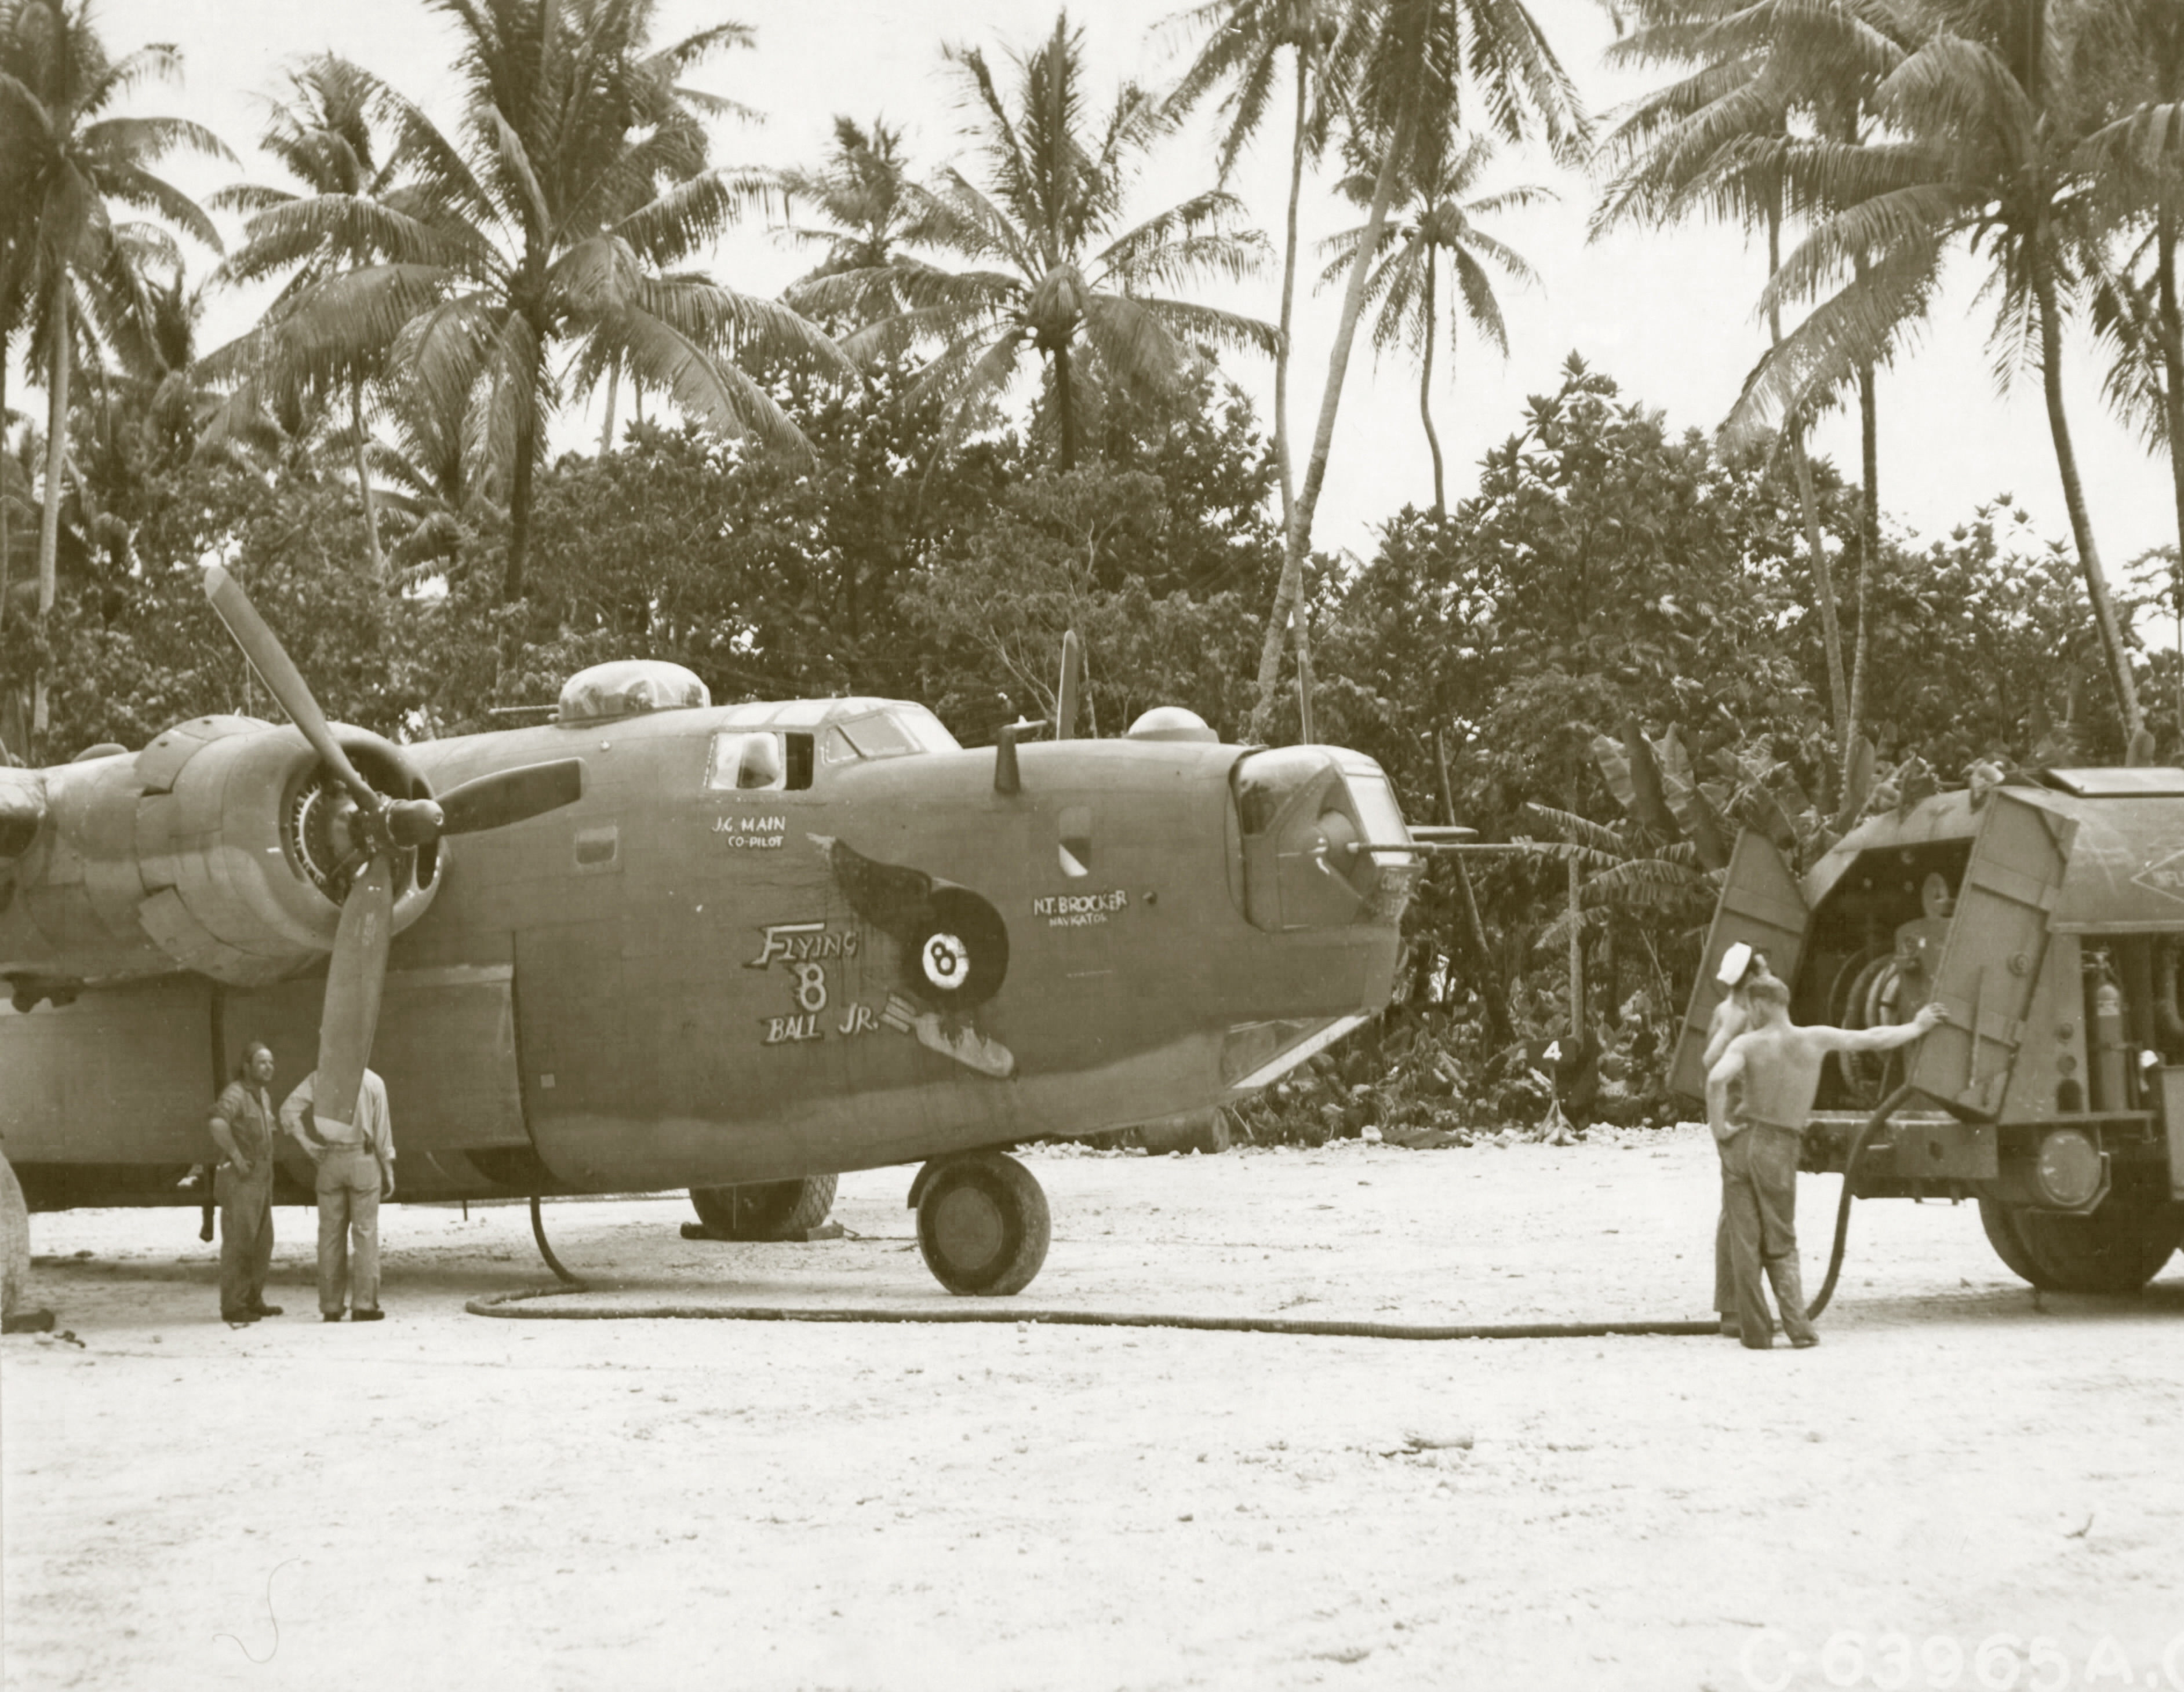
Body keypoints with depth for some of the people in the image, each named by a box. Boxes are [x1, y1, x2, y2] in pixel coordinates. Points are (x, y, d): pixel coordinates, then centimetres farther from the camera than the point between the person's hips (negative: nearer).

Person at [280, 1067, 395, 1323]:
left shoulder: (319, 1078, 2)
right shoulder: (373, 1082, -2)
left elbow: (289, 1111, -8)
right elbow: (382, 1130, -2)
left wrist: (312, 1147, -2)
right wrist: (389, 1174, 5)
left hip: (330, 1161, 2)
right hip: (363, 1159, -2)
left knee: (331, 1233, 6)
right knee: (365, 1232, 0)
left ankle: (331, 1307, 5)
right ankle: (364, 1305, -4)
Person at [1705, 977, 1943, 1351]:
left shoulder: (1748, 1044, -4)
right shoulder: (1815, 1040, 3)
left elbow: (1717, 1078, -24)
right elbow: (1874, 1039, 14)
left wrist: (1717, 1125, -12)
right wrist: (1917, 1027, 30)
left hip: (1742, 1142, -2)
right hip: (1780, 1151, 2)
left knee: (1745, 1243, 4)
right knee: (1781, 1246, 12)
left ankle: (1756, 1332, 2)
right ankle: (1797, 1325, -4)